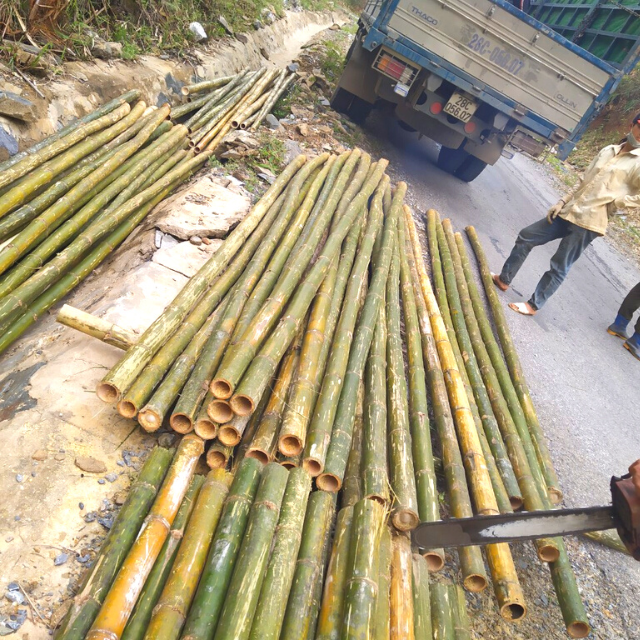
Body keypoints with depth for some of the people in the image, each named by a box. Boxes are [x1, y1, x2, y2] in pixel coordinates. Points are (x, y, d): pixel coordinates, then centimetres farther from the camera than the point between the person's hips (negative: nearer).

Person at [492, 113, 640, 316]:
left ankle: (533, 305, 10)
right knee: (525, 238, 8)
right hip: (568, 212, 7)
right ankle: (504, 279, 20)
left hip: (589, 222, -7)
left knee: (559, 268, -2)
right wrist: (563, 201, 7)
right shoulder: (608, 151, 14)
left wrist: (612, 202, -13)